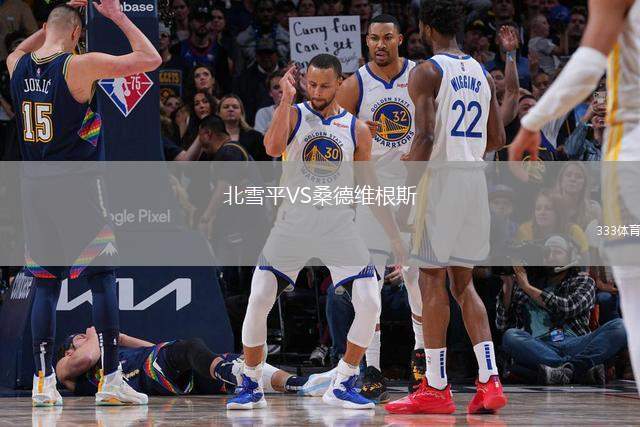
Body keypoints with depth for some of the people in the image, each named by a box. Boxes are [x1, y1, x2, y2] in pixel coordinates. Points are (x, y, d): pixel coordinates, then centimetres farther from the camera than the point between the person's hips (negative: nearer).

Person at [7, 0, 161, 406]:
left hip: (35, 189, 5)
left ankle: (43, 380, 6)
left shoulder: (18, 66, 5)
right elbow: (151, 59, -10)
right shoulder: (81, 65, -12)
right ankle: (110, 379, -1)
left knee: (46, 284, 10)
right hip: (77, 188, -5)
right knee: (103, 279, 2)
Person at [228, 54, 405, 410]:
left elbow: (370, 188, 11)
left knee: (369, 304, -11)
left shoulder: (357, 130, 4)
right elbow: (273, 147, -23)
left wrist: (395, 236, 9)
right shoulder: (293, 115, -1)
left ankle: (342, 386, 4)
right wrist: (286, 99, -26)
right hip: (293, 223, -1)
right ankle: (251, 387, 5)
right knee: (258, 301, -11)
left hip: (339, 226, 1)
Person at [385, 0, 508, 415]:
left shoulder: (427, 72, -8)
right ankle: (490, 381, 1)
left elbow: (425, 136, -17)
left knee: (433, 280, -1)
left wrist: (407, 192, -14)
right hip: (476, 178, 7)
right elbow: (498, 139, 15)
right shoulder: (482, 73, 14)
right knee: (463, 283, 12)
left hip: (441, 178, -7)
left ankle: (436, 387, -1)